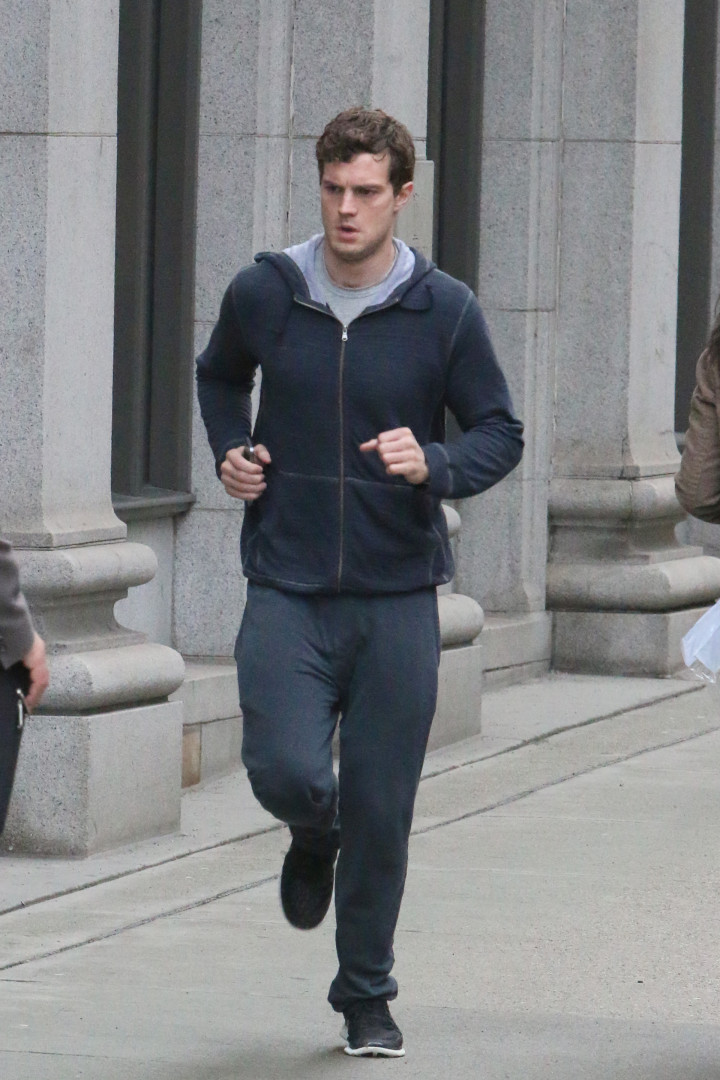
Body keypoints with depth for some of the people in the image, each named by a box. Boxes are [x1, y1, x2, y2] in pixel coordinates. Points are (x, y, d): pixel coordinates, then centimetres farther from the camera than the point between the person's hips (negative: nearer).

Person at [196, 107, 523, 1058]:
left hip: (398, 596, 0)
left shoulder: (445, 313, -5)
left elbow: (501, 433, 3)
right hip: (286, 590, 0)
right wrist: (231, 451, 4)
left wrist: (434, 466, -17)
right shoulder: (264, 294, 0)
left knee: (381, 811, 2)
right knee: (286, 772, -16)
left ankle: (366, 998, 22)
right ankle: (315, 839, 24)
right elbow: (219, 374, 22)